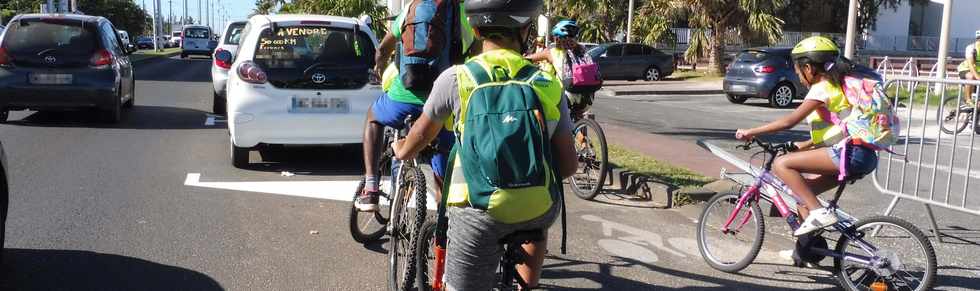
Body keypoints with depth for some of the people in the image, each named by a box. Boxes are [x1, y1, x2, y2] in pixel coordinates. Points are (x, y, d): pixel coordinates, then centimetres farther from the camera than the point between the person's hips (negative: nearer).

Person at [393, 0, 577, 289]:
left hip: (480, 214, -2)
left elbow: (420, 135, 11)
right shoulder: (549, 84, 0)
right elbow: (568, 165, 3)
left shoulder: (456, 78, -5)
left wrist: (402, 150, 34)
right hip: (541, 210, 2)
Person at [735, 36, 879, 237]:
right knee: (802, 190, 18)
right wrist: (805, 145, 28)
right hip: (863, 156, 10)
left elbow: (789, 121, -14)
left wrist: (751, 133, -9)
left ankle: (818, 212, -17)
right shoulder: (835, 85, 21)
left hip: (849, 153, -10)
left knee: (781, 164, -14)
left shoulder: (821, 88, -8)